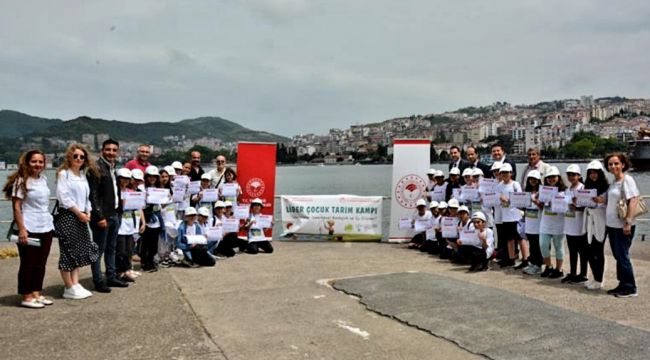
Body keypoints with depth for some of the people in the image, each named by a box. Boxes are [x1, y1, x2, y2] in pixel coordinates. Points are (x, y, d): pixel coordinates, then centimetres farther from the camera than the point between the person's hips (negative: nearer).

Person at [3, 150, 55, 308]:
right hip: (29, 229, -6)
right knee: (28, 264, 3)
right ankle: (26, 297, 12)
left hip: (46, 228, 6)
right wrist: (21, 229, -18)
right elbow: (16, 207, -12)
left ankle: (36, 293, 20)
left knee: (40, 264, 11)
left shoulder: (43, 179, 10)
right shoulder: (21, 181, -9)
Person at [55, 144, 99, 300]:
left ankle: (75, 284, 12)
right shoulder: (63, 173, -6)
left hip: (81, 218, 8)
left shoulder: (83, 175, 16)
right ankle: (69, 288, 1)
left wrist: (88, 213, 0)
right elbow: (63, 196, -14)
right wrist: (79, 213, -14)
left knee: (79, 251, 7)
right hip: (67, 216, -8)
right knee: (68, 252, -4)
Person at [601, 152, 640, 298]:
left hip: (622, 226, -8)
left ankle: (630, 288, 8)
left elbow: (633, 200, -19)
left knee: (622, 256, -2)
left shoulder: (627, 179, -12)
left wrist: (628, 222, -23)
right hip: (612, 224, 8)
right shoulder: (614, 182, 13)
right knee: (618, 256, 13)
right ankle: (623, 285, 23)